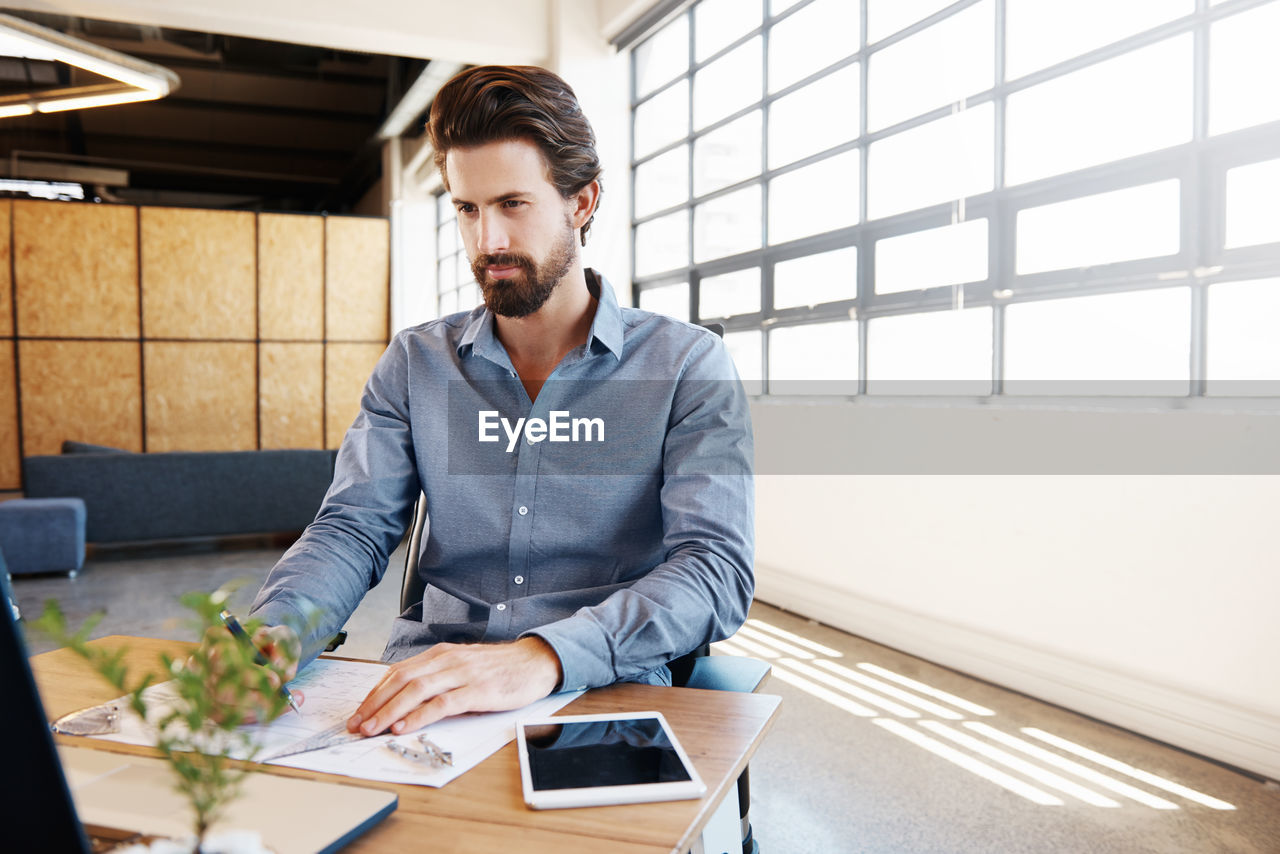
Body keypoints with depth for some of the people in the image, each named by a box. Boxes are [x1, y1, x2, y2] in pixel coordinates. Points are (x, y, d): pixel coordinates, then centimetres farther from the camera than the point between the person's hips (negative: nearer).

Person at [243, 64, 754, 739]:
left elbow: (718, 569, -12)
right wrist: (274, 633, -18)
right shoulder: (415, 364, 11)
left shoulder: (687, 365, -1)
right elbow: (354, 529, 5)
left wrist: (543, 657, -29)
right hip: (421, 702, 3)